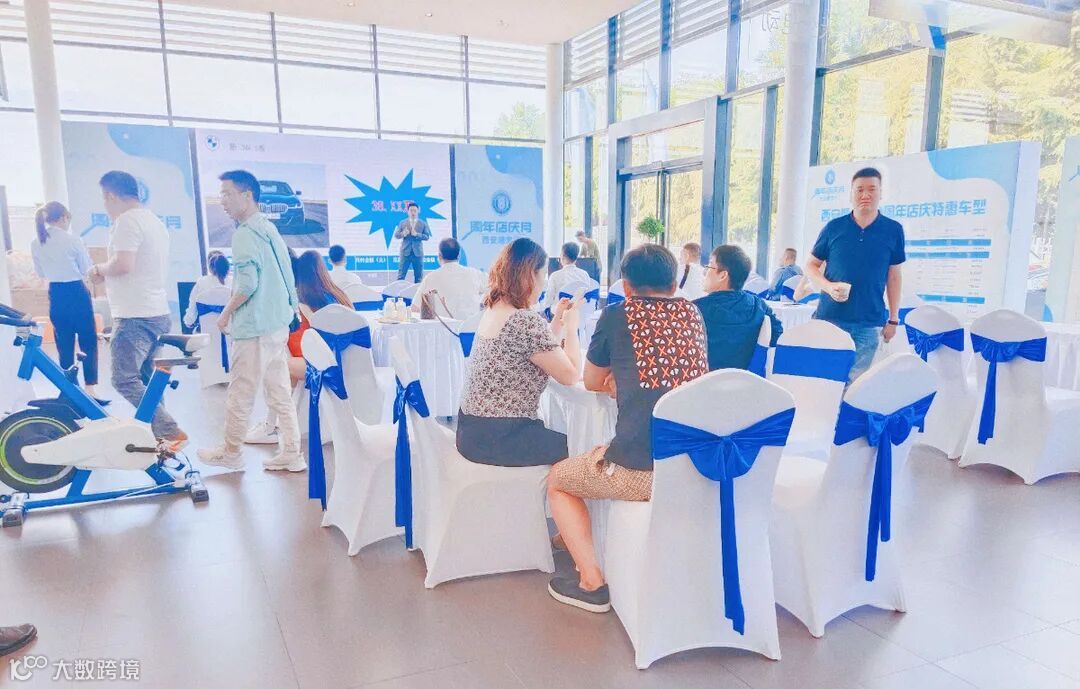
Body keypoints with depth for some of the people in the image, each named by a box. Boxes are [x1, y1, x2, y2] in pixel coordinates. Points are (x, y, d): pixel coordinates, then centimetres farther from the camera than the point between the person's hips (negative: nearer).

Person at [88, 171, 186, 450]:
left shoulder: (127, 220, -12)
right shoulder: (154, 220, 18)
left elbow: (123, 264, -25)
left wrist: (100, 268, -4)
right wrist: (106, 275, 19)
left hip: (136, 315, -10)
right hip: (159, 312, 10)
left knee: (125, 380, -10)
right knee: (145, 379, 16)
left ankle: (170, 433, -15)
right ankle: (157, 433, 19)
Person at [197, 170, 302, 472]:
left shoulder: (245, 234, -14)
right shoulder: (269, 228, 13)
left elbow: (247, 284, -21)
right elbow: (286, 276, 17)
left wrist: (226, 312, -7)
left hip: (254, 326, -9)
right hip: (279, 322, 9)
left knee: (240, 391, 5)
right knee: (279, 390, 11)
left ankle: (231, 453, 19)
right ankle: (291, 453, 13)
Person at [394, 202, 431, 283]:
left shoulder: (423, 223, 5)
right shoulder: (402, 223, 8)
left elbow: (427, 236, -1)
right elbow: (396, 235, 4)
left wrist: (416, 234, -16)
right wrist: (403, 234, -17)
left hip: (418, 252, 0)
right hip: (405, 251, 0)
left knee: (419, 276, 5)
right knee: (401, 275, -1)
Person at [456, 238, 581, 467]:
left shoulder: (493, 310, 7)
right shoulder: (527, 321, -21)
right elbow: (570, 375, -12)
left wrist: (557, 321, 14)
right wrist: (571, 326, -1)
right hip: (498, 439, -9)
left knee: (559, 436, 24)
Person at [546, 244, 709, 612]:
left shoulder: (616, 316, 0)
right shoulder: (693, 314, 12)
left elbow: (591, 383, 15)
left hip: (642, 470, -6)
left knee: (558, 479, 22)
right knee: (602, 455, 35)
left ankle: (591, 583, 15)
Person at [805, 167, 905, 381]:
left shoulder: (893, 230, 5)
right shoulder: (834, 227, 3)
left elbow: (894, 275, 10)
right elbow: (811, 265, 10)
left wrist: (893, 319, 9)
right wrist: (828, 286, -10)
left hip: (869, 324, 0)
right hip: (830, 317, 0)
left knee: (855, 382, 4)